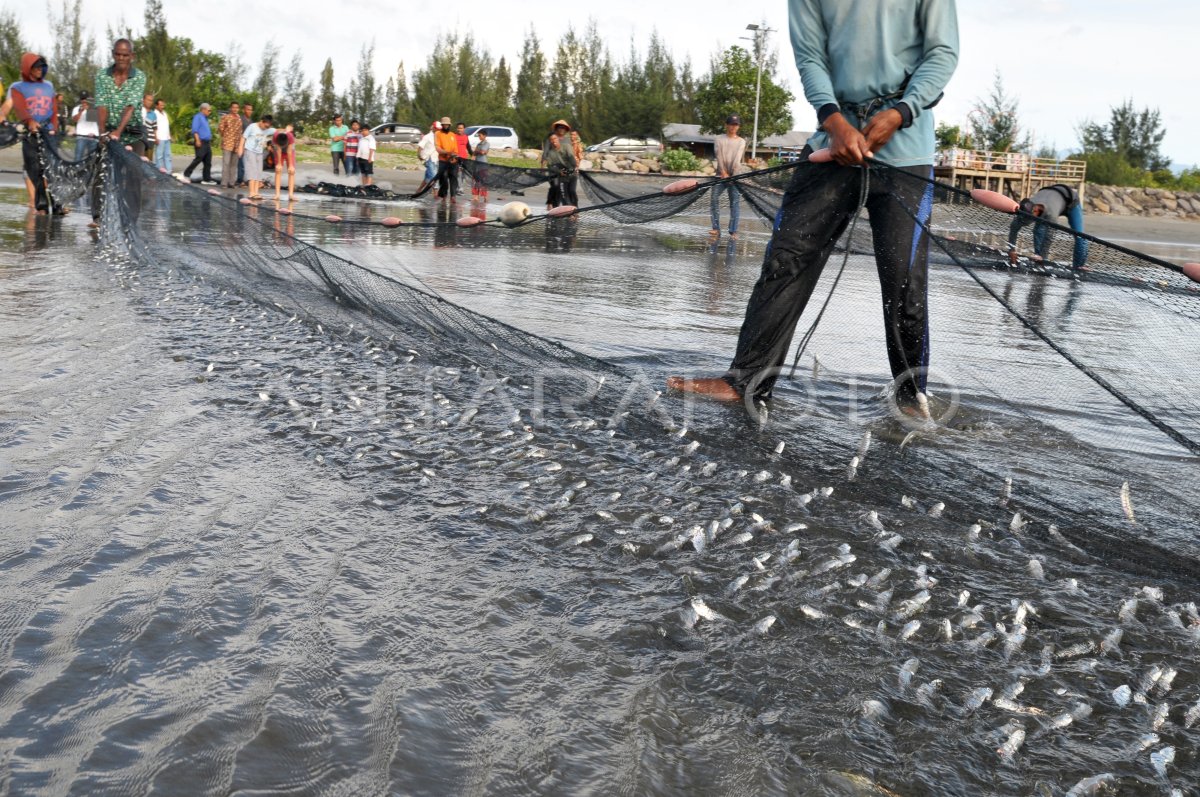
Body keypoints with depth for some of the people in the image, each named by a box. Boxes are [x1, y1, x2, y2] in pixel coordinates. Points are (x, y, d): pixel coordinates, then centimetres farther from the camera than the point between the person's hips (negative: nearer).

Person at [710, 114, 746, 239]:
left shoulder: (741, 141, 6)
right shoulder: (719, 139, 6)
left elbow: (737, 158, -5)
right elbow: (719, 156, -5)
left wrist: (732, 175, -16)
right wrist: (723, 172, -16)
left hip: (735, 175, -1)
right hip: (721, 174, 1)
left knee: (735, 203, -3)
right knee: (715, 198, -8)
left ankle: (733, 231, -2)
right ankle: (716, 229, -4)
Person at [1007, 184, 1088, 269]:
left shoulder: (1050, 212, -49)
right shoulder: (1027, 208, -33)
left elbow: (1049, 237, -49)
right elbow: (1014, 228, -24)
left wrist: (1042, 256, -52)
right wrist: (1011, 249, -26)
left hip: (1071, 201, -5)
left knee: (1079, 236, -11)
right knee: (1038, 230, -14)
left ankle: (1078, 266, 1)